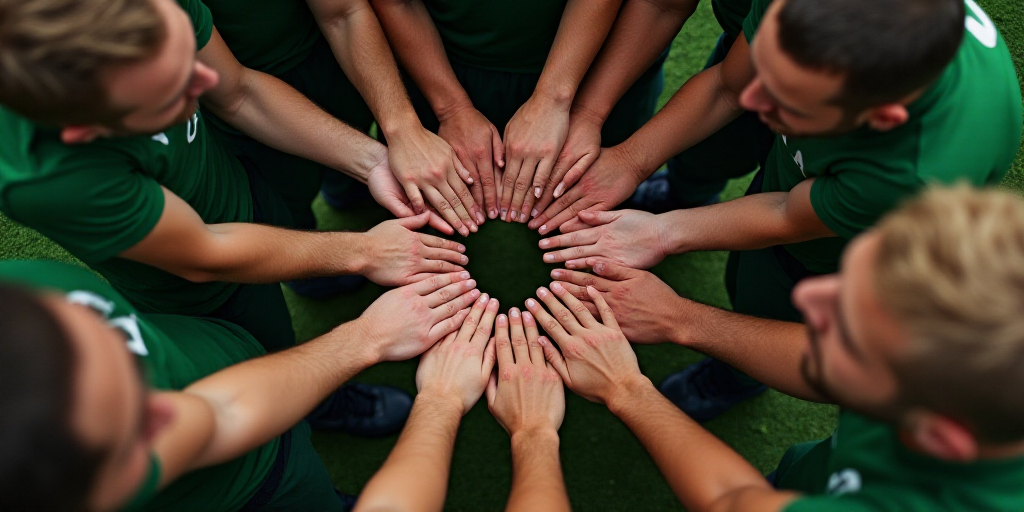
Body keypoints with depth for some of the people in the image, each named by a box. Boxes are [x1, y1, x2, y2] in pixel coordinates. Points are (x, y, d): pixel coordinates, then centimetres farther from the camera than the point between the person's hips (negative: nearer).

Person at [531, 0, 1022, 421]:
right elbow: (726, 84, -16)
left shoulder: (931, 169, -49)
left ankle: (733, 380, 59)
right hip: (794, 165, 3)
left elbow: (787, 219, -29)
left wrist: (663, 232, -20)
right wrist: (631, 158, -22)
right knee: (743, 279, 29)